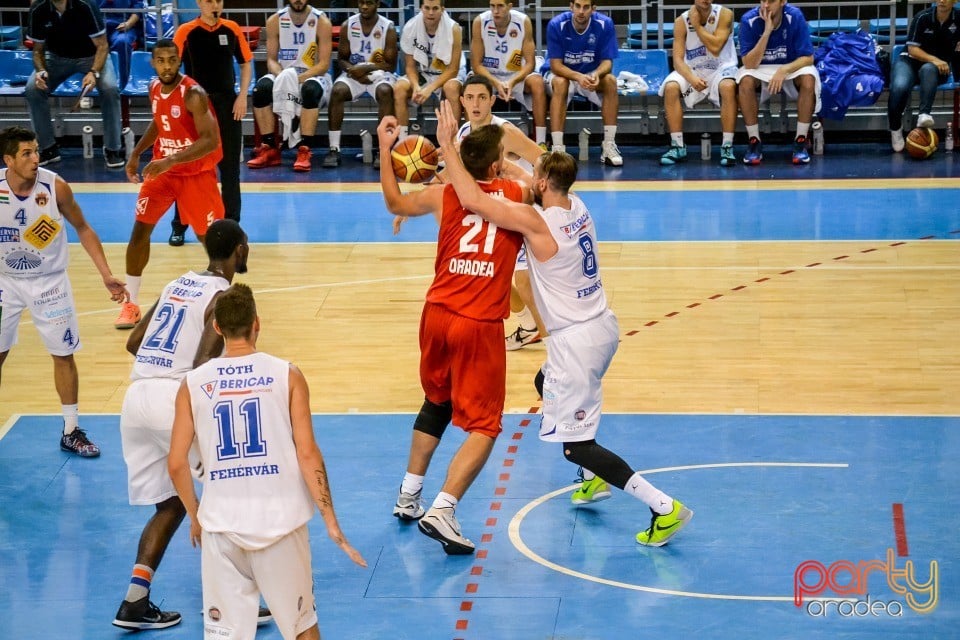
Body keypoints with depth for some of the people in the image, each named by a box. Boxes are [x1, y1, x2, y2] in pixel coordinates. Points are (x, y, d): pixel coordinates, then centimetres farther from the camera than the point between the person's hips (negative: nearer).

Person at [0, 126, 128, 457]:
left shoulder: (55, 187, -17)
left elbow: (83, 229, -3)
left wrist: (106, 275, -7)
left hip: (49, 282, 0)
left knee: (64, 355, 5)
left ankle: (71, 431, 17)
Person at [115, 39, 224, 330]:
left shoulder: (193, 94, -24)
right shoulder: (154, 88, -2)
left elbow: (211, 141, -31)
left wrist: (172, 160, -37)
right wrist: (136, 153, 14)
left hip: (196, 172, -6)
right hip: (162, 168, 6)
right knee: (140, 229, 1)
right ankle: (131, 304, 11)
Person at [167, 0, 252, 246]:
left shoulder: (232, 29, 1)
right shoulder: (186, 31, -6)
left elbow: (246, 63, 9)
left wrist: (242, 96, -1)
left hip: (227, 103, 2)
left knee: (230, 165, 6)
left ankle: (231, 223, 15)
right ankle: (179, 226, 11)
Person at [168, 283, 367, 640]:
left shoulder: (193, 384, 2)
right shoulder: (287, 375, -2)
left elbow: (176, 464, 0)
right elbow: (307, 454, -6)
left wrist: (195, 517, 16)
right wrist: (331, 522, -2)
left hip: (222, 525, 1)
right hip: (280, 520, -1)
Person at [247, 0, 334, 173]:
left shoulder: (321, 22, -9)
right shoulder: (275, 21, -1)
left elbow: (324, 64, -12)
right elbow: (271, 59, 0)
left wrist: (299, 78, -27)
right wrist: (282, 76, -23)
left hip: (313, 76, -3)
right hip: (283, 75, 3)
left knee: (310, 89, -38)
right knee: (261, 88, -28)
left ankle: (305, 150, -37)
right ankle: (269, 148, -21)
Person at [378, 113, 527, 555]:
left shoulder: (443, 195, 5)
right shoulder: (515, 194, 0)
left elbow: (395, 204, 22)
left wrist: (385, 149, 25)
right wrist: (505, 136, 28)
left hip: (438, 315, 5)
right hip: (480, 325, -5)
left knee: (437, 403, 28)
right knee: (484, 425, 0)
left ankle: (408, 496, 34)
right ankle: (442, 510, -17)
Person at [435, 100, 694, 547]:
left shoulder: (536, 221, -22)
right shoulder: (576, 207, 2)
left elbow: (473, 200, -25)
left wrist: (447, 144, -16)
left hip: (576, 340, -9)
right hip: (602, 325, 9)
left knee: (575, 445, -3)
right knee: (550, 383, 36)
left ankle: (664, 508, -11)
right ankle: (595, 478, 43)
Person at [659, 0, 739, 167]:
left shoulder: (725, 15, -9)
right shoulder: (682, 21, -6)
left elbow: (715, 47, -21)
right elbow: (678, 59, -10)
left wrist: (697, 25, -17)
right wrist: (691, 78, -28)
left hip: (721, 68, -2)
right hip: (692, 70, 2)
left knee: (728, 86, -35)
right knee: (671, 88, -27)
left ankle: (727, 147, -30)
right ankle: (677, 146, -18)